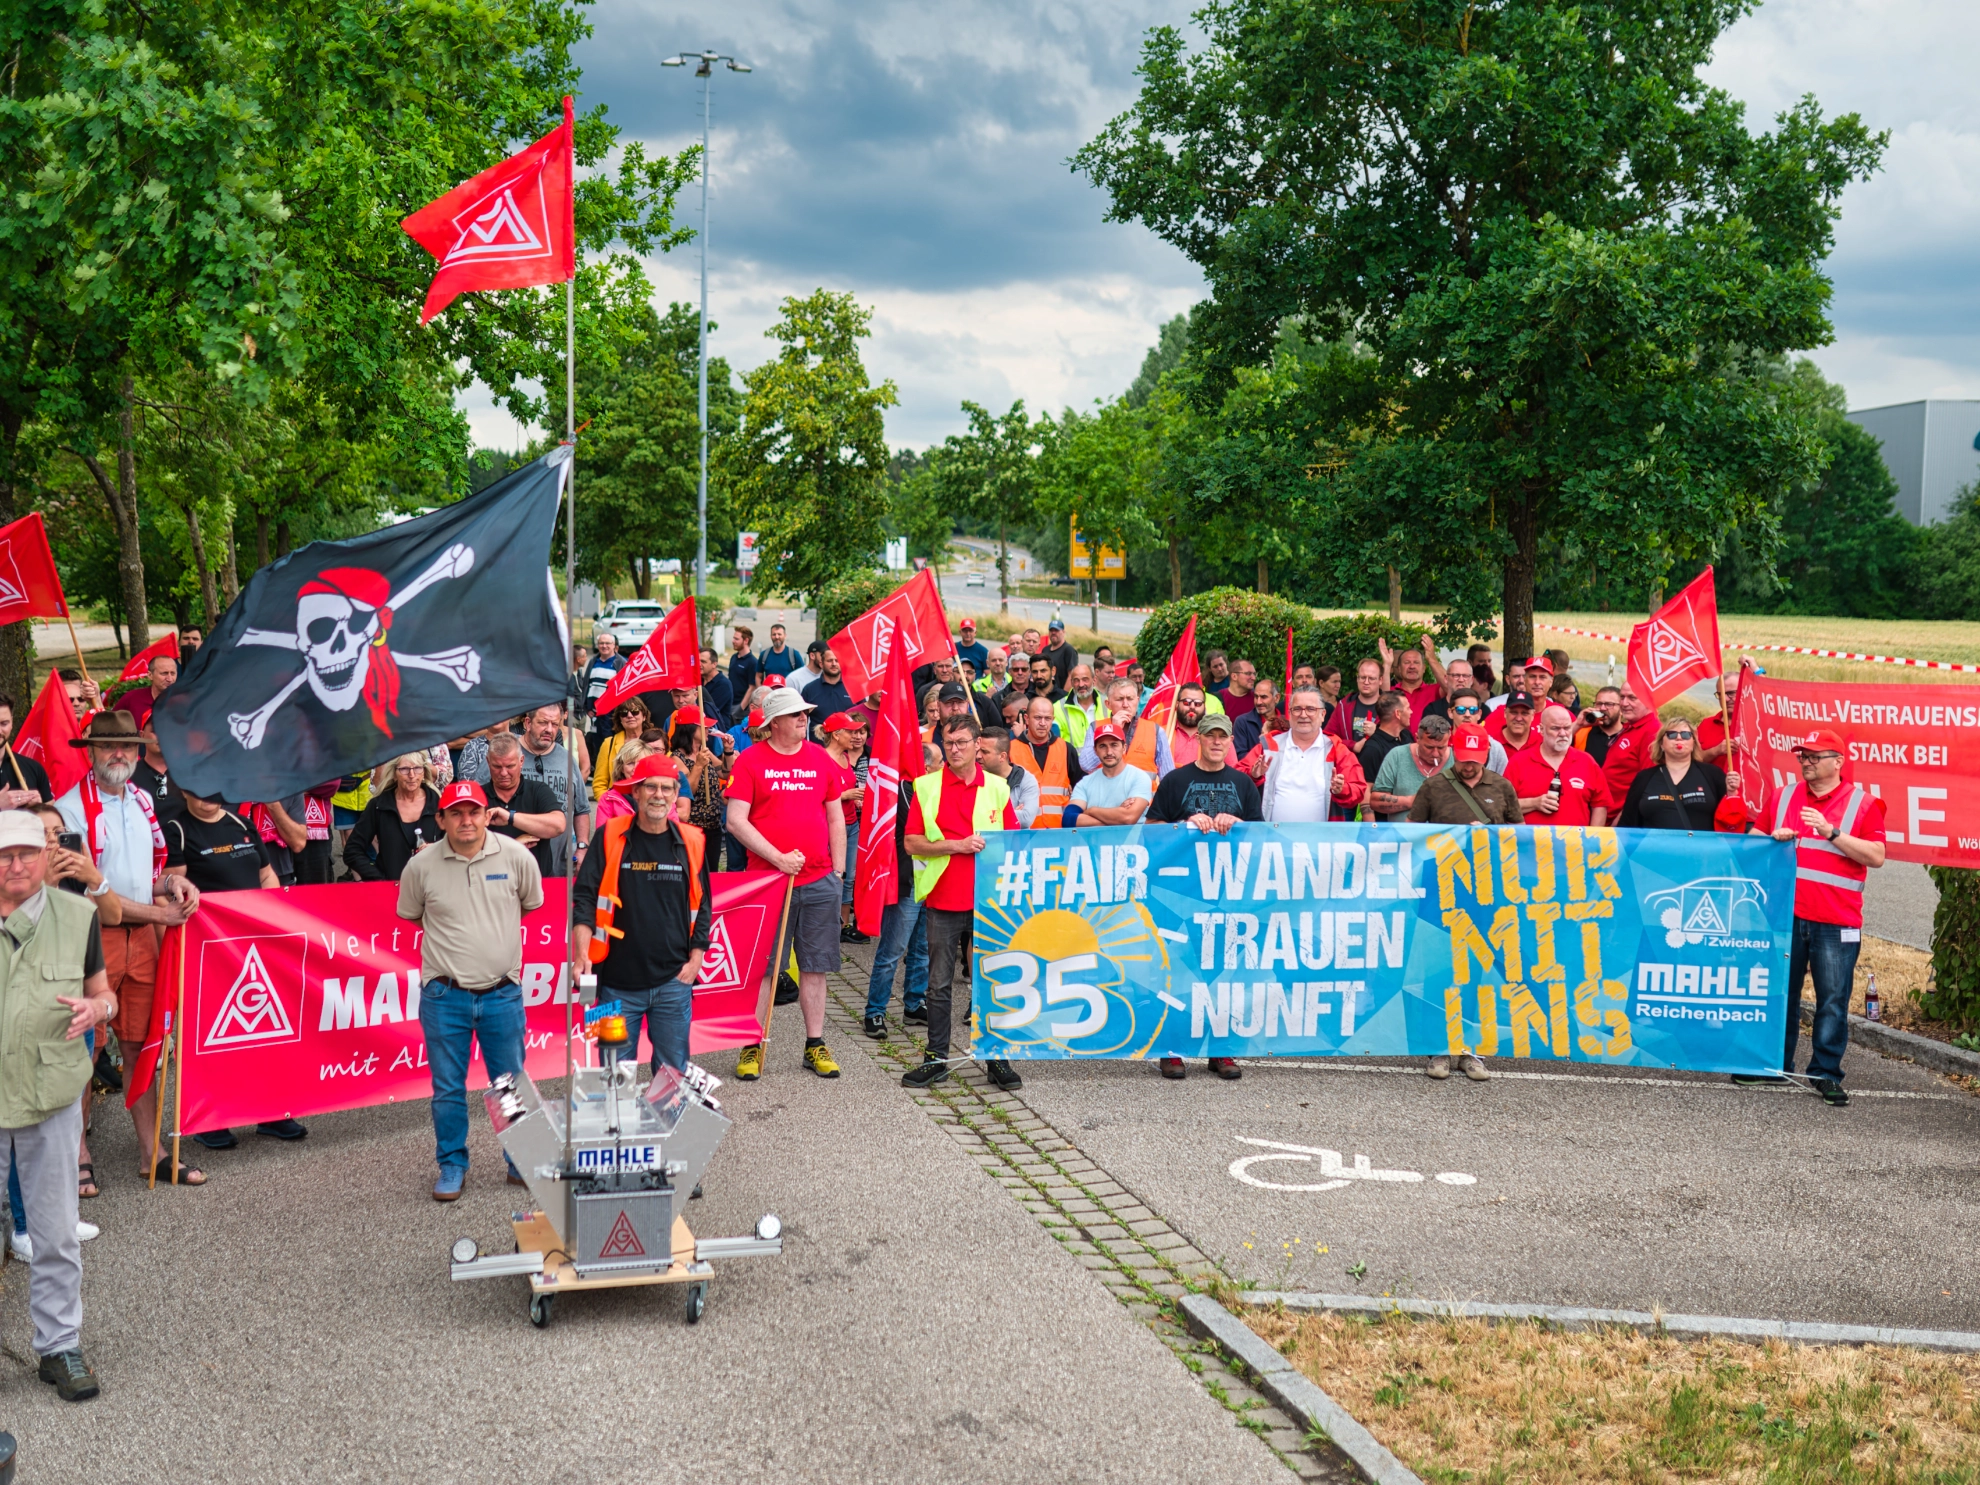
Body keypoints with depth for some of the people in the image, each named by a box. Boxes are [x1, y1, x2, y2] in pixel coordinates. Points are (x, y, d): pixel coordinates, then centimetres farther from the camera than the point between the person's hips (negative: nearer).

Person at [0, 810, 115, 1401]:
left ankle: (59, 1346, 22)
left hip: (53, 1096, 1)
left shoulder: (76, 915, 0)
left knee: (56, 1235, 10)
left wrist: (99, 1008, -12)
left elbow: (103, 992, 10)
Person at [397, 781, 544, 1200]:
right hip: (444, 996, 0)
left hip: (502, 992, 0)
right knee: (448, 1088, 7)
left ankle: (521, 1162, 25)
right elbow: (411, 915, 12)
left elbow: (531, 904, 13)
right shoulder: (421, 866, -6)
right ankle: (452, 1167, 22)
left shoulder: (515, 856, -5)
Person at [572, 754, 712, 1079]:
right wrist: (582, 953, -14)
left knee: (673, 1071, 6)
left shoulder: (691, 842, 4)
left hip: (673, 980, 1)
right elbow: (584, 898, -2)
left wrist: (695, 959, 3)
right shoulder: (610, 837, -1)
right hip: (618, 981, -1)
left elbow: (702, 907, 11)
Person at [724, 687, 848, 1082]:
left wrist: (838, 871, 9)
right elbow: (736, 821, -8)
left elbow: (836, 817, 15)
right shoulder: (750, 761, -2)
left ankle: (815, 1045, 16)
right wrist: (778, 857, -14)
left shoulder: (821, 758, 10)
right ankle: (752, 1047, 10)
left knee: (815, 965, 8)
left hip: (818, 882, 3)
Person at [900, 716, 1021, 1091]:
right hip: (943, 899, -1)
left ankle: (996, 1057, 13)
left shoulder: (996, 787, 8)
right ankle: (936, 1058, 14)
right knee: (939, 984, 5)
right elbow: (912, 843, -4)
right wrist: (956, 845, -14)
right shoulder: (927, 786, 2)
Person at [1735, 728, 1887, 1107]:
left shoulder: (1863, 803, 2)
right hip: (1785, 915, 3)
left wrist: (1831, 832, -16)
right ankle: (1774, 1065, 19)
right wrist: (1773, 837, -1)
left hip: (1836, 923, -3)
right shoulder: (1784, 798, 13)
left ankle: (1826, 1072, 9)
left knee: (1833, 999, -1)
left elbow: (1876, 857, -7)